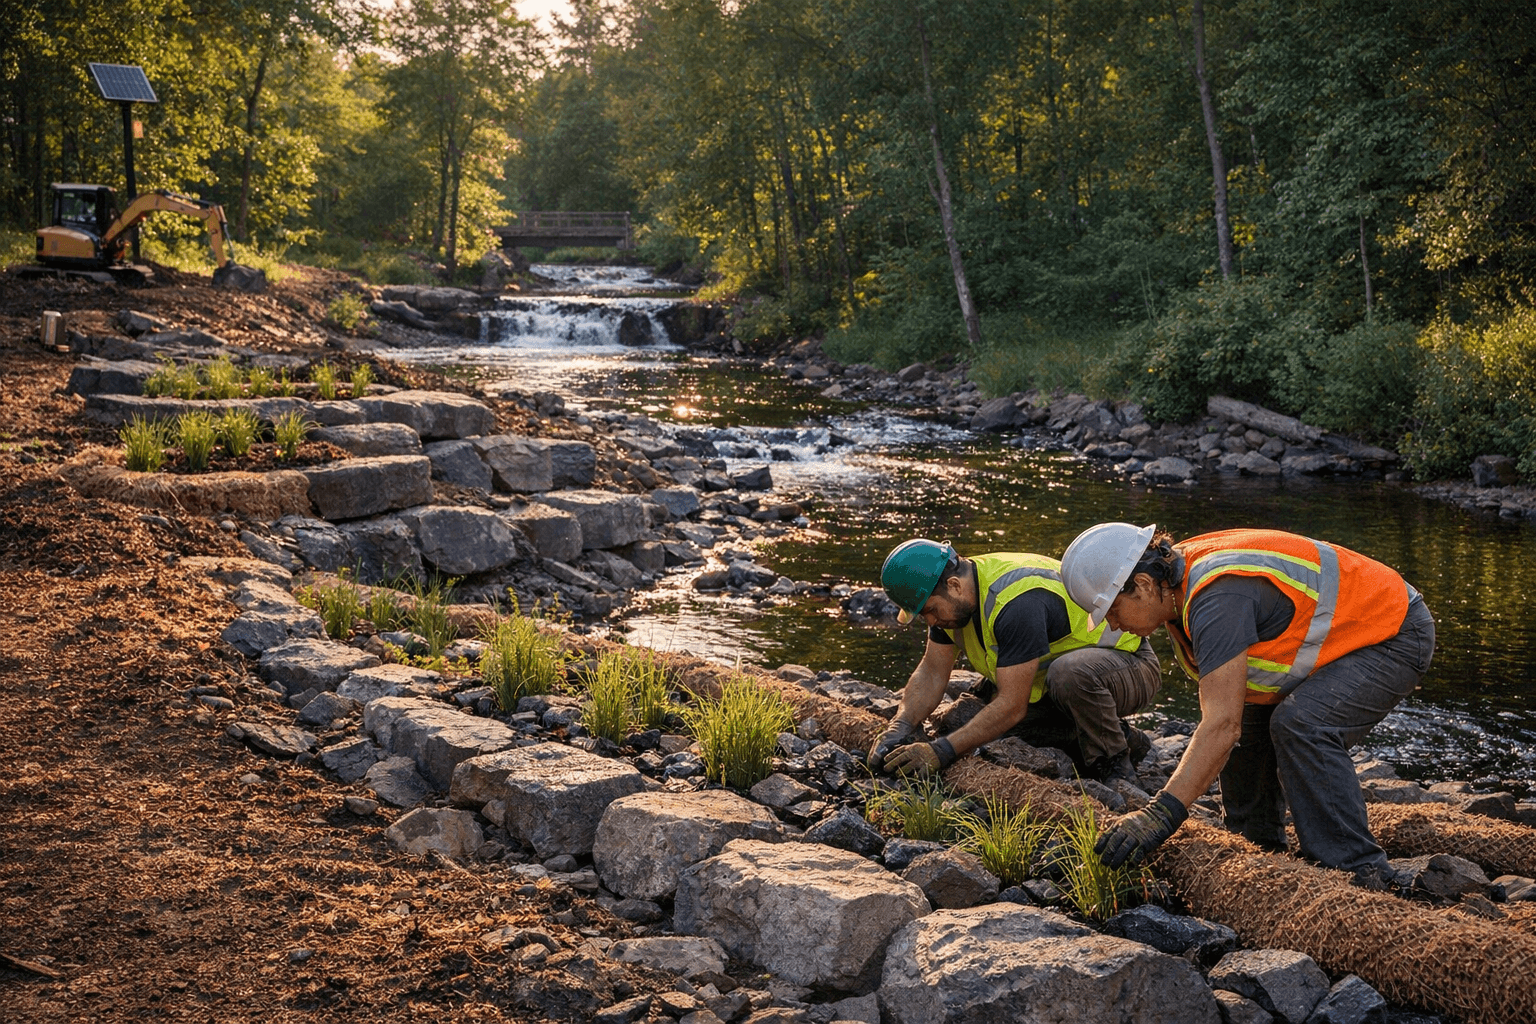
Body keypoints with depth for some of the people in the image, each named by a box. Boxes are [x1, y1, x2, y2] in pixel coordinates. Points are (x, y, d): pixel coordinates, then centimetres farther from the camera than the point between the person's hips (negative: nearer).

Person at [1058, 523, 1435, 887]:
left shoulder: (1218, 597, -32)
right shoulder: (1177, 584, -3)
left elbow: (1223, 725, -38)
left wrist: (1162, 814, -41)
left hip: (1397, 636, -10)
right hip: (1338, 634, 10)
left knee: (1300, 724, -29)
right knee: (1248, 718, 9)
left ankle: (1356, 873, -22)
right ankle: (1256, 845, 21)